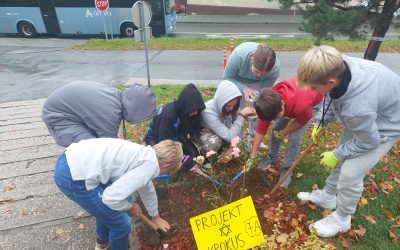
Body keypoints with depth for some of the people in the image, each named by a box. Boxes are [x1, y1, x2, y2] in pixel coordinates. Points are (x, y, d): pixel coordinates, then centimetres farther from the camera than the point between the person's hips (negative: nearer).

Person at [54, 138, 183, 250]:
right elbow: (111, 197, -17)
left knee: (108, 206, 32)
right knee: (122, 224, 6)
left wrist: (156, 217, 47)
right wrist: (130, 207, 6)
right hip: (73, 177, -10)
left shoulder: (144, 154, 16)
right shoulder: (150, 165, -12)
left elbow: (147, 189, 32)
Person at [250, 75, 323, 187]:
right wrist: (252, 156, -19)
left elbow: (302, 120, -21)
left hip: (314, 102, -4)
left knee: (294, 137, -14)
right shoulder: (270, 103, -30)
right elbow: (261, 129, -22)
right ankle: (273, 158, 23)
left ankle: (286, 169, 5)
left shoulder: (301, 105, -46)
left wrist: (283, 133, -15)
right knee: (275, 130, -1)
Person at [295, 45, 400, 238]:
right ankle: (328, 196, 38)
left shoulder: (357, 107, -46)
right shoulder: (338, 66, -27)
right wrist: (322, 122, -2)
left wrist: (336, 154, -13)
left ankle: (342, 219, 18)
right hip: (368, 114, 8)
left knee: (350, 173, -8)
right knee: (343, 158, 17)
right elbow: (334, 100, -4)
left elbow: (369, 141, -25)